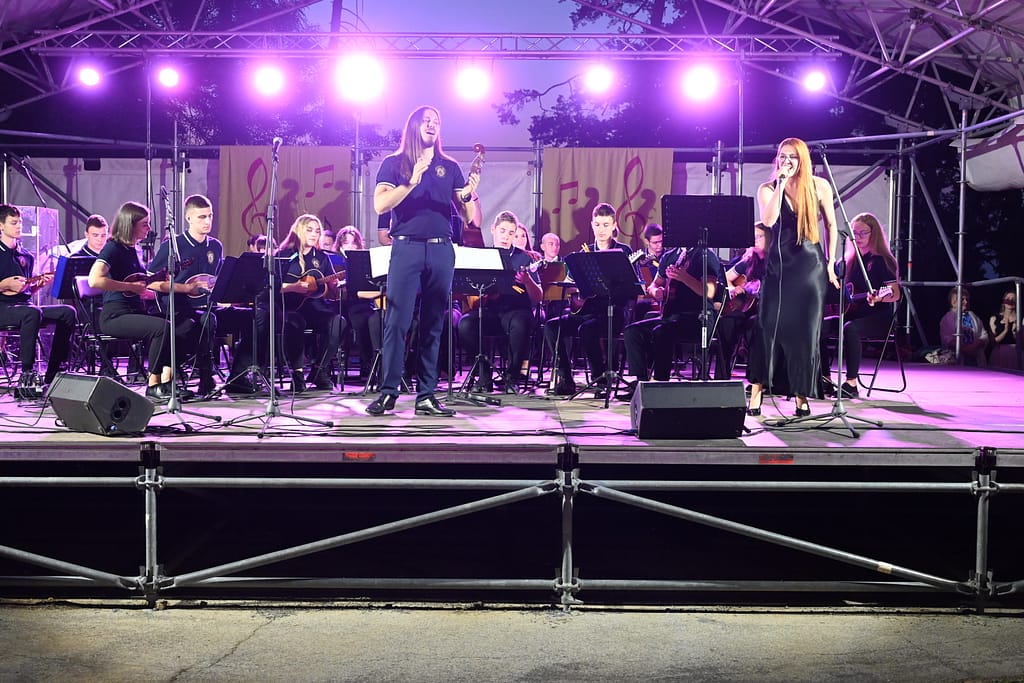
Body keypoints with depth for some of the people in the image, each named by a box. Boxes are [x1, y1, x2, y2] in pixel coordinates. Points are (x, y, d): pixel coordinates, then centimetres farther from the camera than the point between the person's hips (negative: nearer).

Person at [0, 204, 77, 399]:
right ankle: (26, 377, -32)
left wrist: (40, 283, 3)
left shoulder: (25, 256, 20)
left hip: (24, 305, 7)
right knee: (33, 313, -38)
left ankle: (51, 377, -17)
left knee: (67, 312, -15)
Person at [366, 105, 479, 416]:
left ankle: (426, 395, 6)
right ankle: (388, 391, -1)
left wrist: (468, 195, -10)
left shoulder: (450, 167, 16)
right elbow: (380, 205, -6)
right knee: (397, 321, -7)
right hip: (406, 248, -3)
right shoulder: (394, 164, 8)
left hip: (442, 250, 3)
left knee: (434, 324, 2)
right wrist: (412, 182, -15)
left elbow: (466, 215, 11)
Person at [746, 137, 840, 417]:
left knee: (805, 330, 2)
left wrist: (831, 263, 6)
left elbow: (831, 225, 10)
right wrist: (781, 184, -18)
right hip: (779, 264, 0)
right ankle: (756, 395, -2)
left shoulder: (819, 186, 1)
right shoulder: (768, 189, 0)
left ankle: (801, 396, 12)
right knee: (769, 326, -6)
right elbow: (768, 220, -19)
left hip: (810, 265, 1)